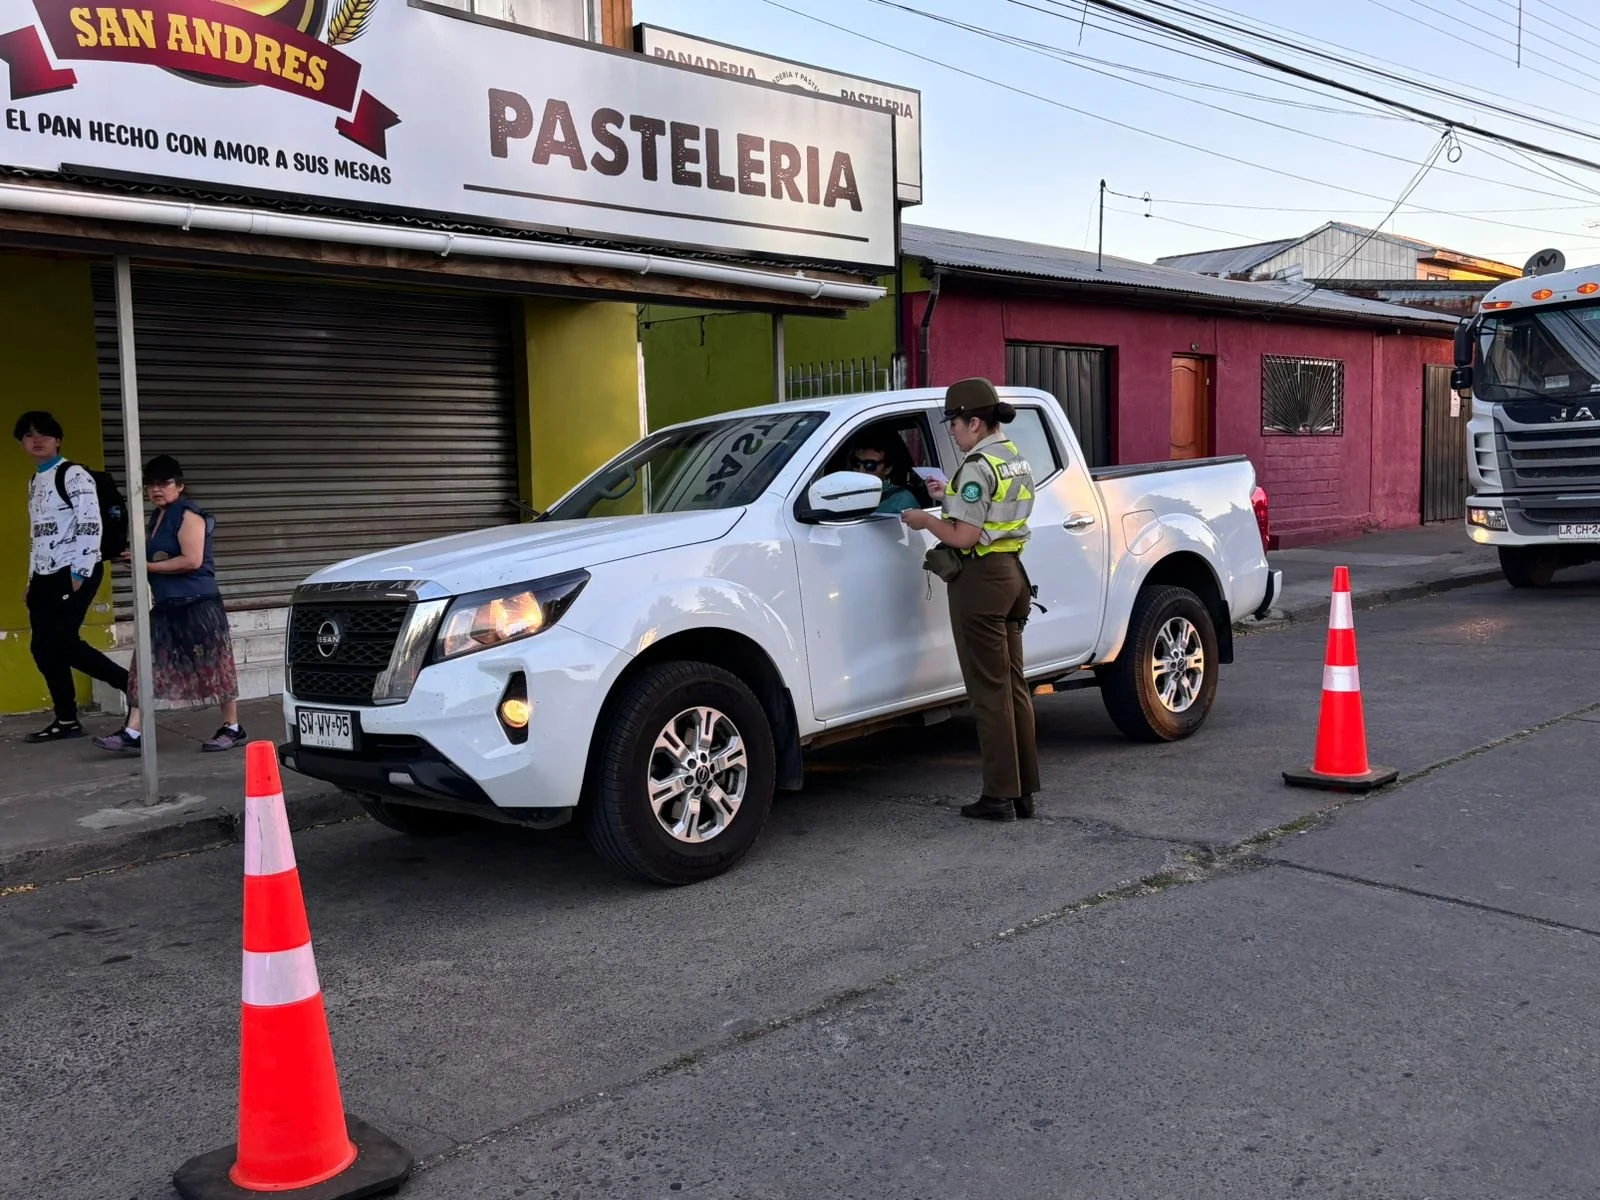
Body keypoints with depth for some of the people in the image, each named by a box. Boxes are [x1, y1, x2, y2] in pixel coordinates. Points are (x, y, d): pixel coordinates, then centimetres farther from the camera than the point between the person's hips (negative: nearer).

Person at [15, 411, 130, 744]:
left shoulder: (73, 475, -7)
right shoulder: (34, 482, 19)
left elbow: (90, 525, -16)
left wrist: (80, 573, -20)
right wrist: (32, 579, 19)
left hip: (75, 572, -9)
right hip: (45, 576, 9)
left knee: (62, 643, -14)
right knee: (44, 649, 5)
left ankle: (133, 684, -3)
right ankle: (66, 721, 11)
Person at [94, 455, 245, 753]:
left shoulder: (188, 515, -10)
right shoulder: (157, 517, 17)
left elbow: (192, 560, -20)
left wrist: (149, 566, -14)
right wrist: (139, 557, 12)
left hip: (197, 605, -9)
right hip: (166, 606, 9)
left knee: (212, 667, -1)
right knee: (147, 667, 1)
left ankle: (233, 728, 9)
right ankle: (132, 732, 1)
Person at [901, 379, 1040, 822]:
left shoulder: (978, 467, -16)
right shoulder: (1016, 460, 12)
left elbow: (964, 537, -19)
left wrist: (924, 520, -4)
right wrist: (950, 497, 18)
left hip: (980, 578, -9)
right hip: (1012, 572, 9)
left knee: (989, 690, -4)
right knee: (1013, 685, 12)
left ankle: (999, 796, 2)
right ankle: (1024, 791, 18)